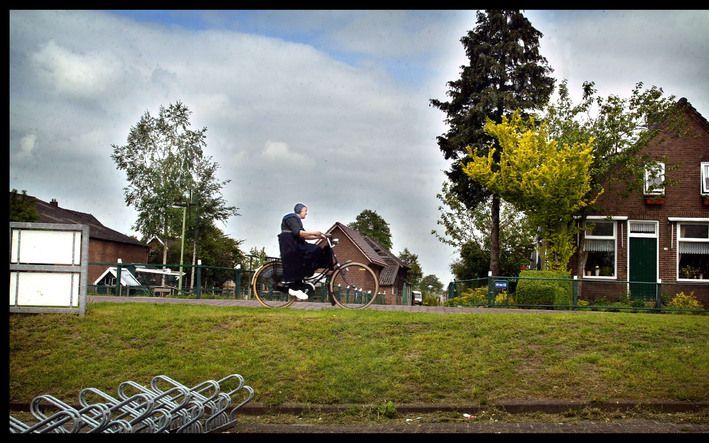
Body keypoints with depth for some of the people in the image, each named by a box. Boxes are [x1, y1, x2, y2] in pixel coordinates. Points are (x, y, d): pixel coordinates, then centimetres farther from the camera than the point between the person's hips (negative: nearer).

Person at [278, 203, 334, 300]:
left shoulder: (297, 220, 24)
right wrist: (313, 232, -25)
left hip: (296, 245, 10)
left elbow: (303, 236, 15)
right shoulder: (292, 217, -8)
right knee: (294, 266, -16)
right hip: (289, 245, -10)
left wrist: (318, 237, 5)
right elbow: (298, 233, -23)